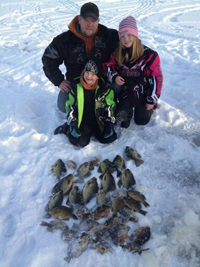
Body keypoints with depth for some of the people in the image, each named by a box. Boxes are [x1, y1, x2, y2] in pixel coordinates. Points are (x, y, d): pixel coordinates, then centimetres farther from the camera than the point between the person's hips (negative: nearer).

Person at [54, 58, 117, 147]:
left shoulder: (104, 88, -8)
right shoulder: (76, 86, -8)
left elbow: (110, 106, 2)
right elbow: (70, 106, 0)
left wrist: (110, 124, -5)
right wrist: (72, 123, -8)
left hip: (99, 121, 2)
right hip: (83, 121, -2)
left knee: (110, 137, -14)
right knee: (81, 142, -20)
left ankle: (94, 131, 14)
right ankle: (67, 128, 10)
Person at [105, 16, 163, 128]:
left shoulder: (149, 55, -14)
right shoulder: (117, 53, -5)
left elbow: (157, 77, -10)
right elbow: (109, 66, 10)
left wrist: (152, 100, -9)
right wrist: (114, 77, -15)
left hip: (143, 93, -1)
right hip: (126, 92, 2)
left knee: (141, 121, 7)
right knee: (121, 116, -20)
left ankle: (150, 107, 38)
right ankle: (129, 111, 17)